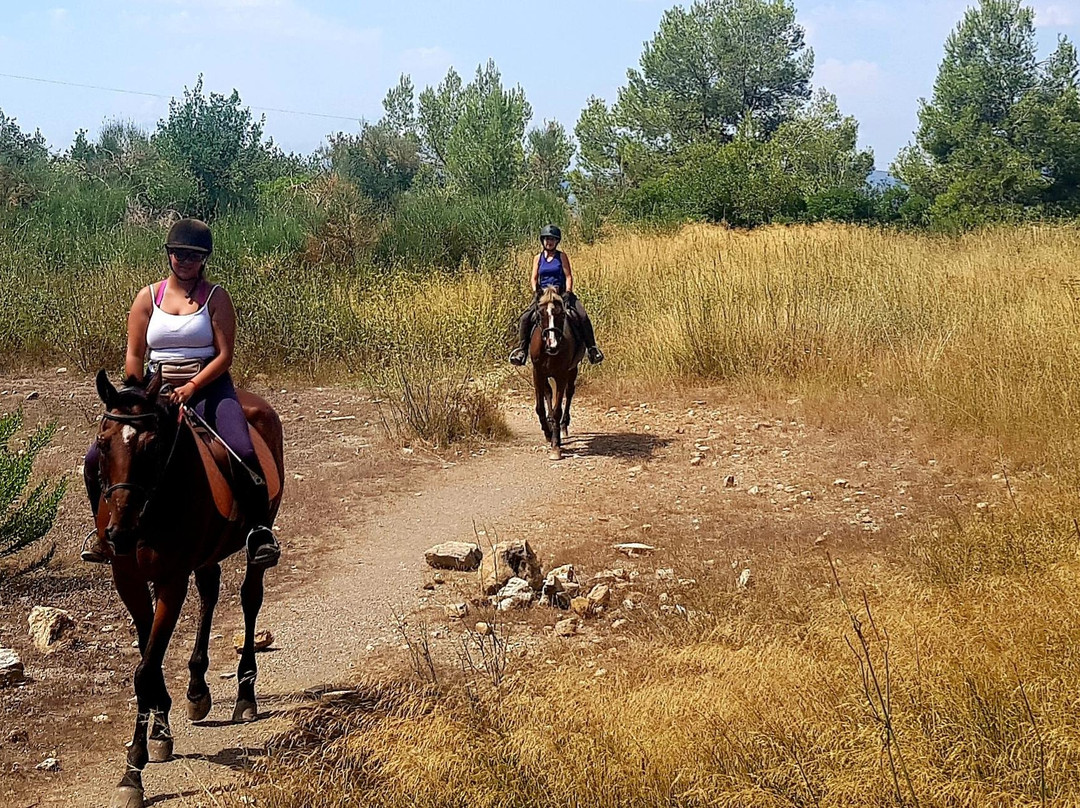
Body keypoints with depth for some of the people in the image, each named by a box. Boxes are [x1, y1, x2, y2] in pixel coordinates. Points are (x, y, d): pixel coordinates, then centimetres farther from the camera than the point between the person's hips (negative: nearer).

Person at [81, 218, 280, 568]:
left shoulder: (216, 297, 0)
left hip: (208, 386, -3)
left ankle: (259, 527, -15)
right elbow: (134, 356, 7)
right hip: (157, 389, 3)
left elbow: (224, 355, -6)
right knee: (97, 458, -9)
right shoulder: (148, 298, 8)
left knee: (243, 452, -31)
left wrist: (191, 388, -19)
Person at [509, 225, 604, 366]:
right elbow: (533, 278, 7)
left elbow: (569, 276, -2)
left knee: (582, 317, -20)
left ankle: (591, 348, -10)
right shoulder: (538, 258, 11)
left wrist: (568, 293, -16)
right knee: (525, 317, -19)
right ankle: (522, 348, -9)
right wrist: (535, 291, -11)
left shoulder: (562, 256, 4)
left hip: (561, 293, -2)